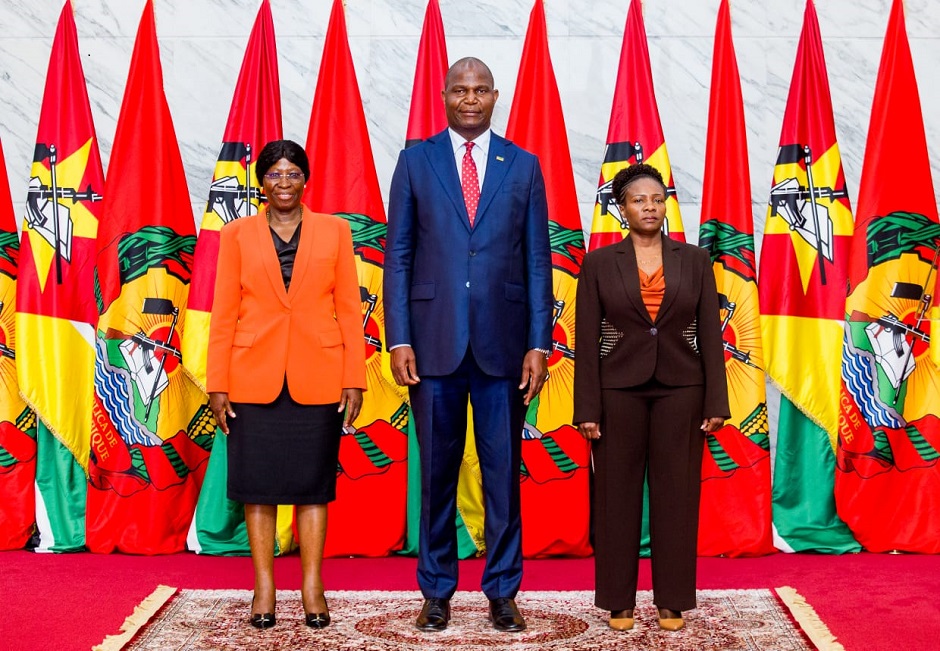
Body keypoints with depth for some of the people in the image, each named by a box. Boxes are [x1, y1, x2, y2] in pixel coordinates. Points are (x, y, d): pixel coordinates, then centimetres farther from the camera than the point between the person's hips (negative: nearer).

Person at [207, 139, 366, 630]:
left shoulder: (334, 230, 5)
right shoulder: (237, 235, 5)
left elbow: (349, 309, 3)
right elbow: (224, 314, 3)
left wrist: (354, 381, -3)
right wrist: (217, 385, -3)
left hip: (317, 379, 0)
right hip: (254, 377, 0)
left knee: (313, 481, 5)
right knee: (258, 482, 5)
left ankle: (312, 588, 14)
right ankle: (264, 589, 15)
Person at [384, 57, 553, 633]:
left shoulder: (523, 165, 7)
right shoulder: (415, 160, 6)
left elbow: (538, 261, 5)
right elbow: (398, 255, 4)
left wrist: (538, 344, -2)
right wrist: (399, 340, -4)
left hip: (503, 342, 0)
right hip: (435, 341, 0)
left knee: (504, 472, 6)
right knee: (438, 471, 8)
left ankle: (503, 590, 19)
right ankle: (437, 590, 21)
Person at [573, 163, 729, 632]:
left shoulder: (695, 260, 4)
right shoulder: (599, 263, 0)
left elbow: (710, 334, 2)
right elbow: (586, 339, -2)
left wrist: (716, 402, -3)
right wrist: (587, 408, -7)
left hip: (680, 389, 1)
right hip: (619, 390, -1)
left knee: (676, 494, 6)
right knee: (618, 495, 6)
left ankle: (672, 600, 18)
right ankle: (618, 600, 18)